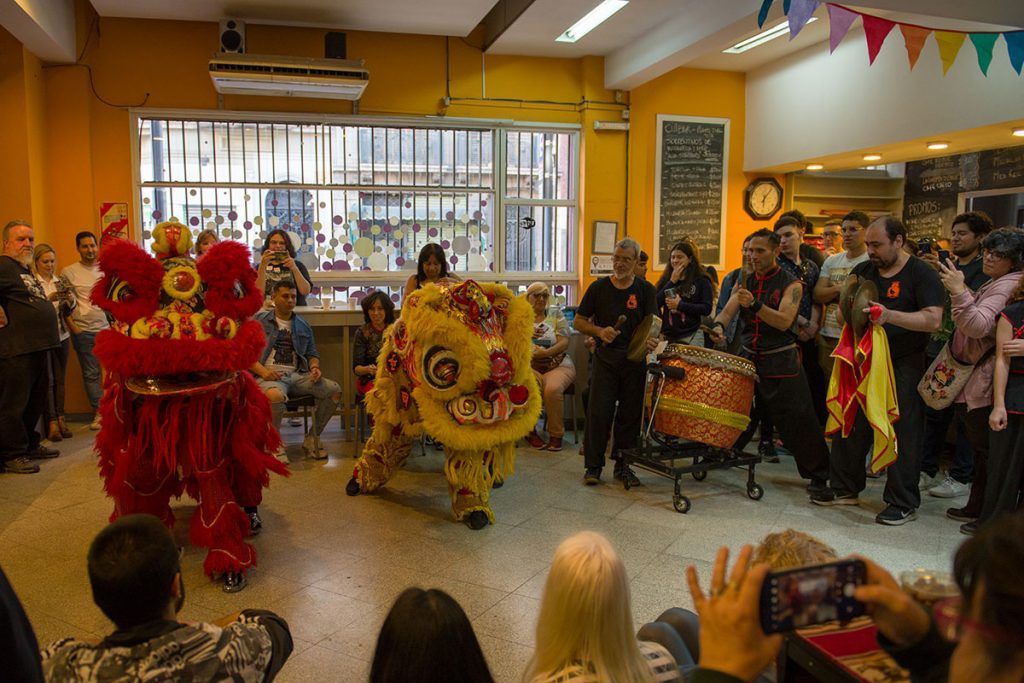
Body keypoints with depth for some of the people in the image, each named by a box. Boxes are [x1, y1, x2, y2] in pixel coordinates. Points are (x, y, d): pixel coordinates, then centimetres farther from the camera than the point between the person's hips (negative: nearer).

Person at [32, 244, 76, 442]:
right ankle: (51, 423, 2)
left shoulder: (60, 281, 11)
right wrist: (49, 298, -22)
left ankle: (60, 419, 11)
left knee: (60, 379, 6)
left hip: (62, 335, 4)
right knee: (48, 380, -2)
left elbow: (69, 310, 12)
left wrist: (70, 298, -8)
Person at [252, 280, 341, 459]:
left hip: (297, 375, 5)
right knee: (276, 395, -41)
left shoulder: (303, 325, 21)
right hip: (269, 375, -5)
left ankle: (312, 438, 0)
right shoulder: (259, 321, 7)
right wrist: (263, 371, -17)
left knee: (334, 390, -15)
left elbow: (312, 353, 24)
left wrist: (315, 367, 1)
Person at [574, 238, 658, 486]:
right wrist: (599, 331, -11)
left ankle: (623, 465, 18)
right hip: (606, 357, -1)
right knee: (599, 412, -5)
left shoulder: (645, 289, 5)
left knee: (630, 414, 5)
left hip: (635, 359, 1)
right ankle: (593, 465, 6)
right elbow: (579, 321, 7)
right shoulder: (598, 287, 4)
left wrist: (649, 338, -27)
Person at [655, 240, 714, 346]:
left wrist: (680, 305, -14)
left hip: (691, 336, -2)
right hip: (666, 336, 3)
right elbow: (656, 303, -3)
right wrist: (672, 282, -7)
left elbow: (707, 309, -8)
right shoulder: (665, 279, 9)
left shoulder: (701, 281, 0)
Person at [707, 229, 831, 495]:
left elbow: (784, 321, -19)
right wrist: (718, 324, -28)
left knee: (797, 421, -4)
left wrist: (754, 305, -33)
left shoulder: (790, 284, -6)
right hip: (748, 357, 5)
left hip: (780, 361, -5)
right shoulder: (744, 282, 9)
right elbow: (728, 310, -6)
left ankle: (819, 474, 9)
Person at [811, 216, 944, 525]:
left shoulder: (921, 274, -7)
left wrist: (890, 316, -30)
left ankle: (903, 503, 10)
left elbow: (933, 319, -18)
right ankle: (844, 488, 24)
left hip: (904, 364, -6)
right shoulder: (863, 271, 9)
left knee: (902, 431, -1)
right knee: (850, 425, 10)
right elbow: (842, 316, 11)